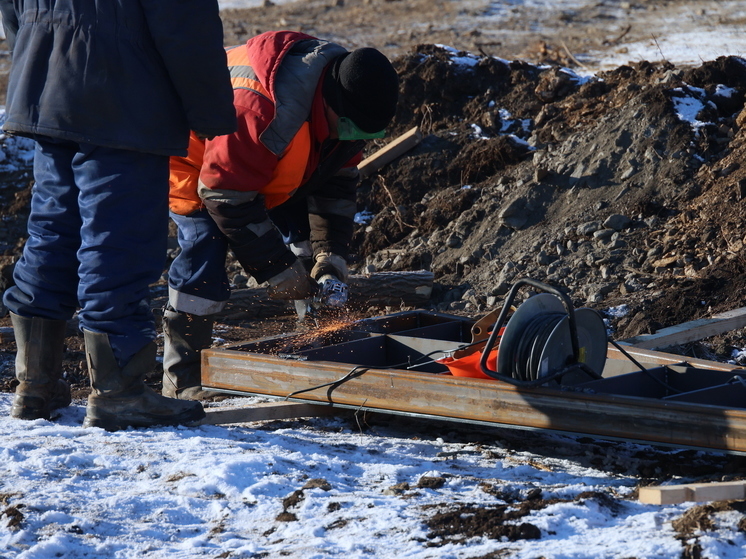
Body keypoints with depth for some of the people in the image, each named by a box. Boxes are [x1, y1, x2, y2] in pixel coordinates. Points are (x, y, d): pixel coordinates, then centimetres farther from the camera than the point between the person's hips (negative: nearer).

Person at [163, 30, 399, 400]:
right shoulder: (259, 107, -45)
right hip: (193, 160, -8)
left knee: (304, 232, 2)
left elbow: (336, 182, -7)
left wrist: (332, 255, -20)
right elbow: (227, 194, -38)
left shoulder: (348, 108, -18)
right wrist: (277, 270, -32)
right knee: (205, 248, -22)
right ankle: (184, 377, -16)